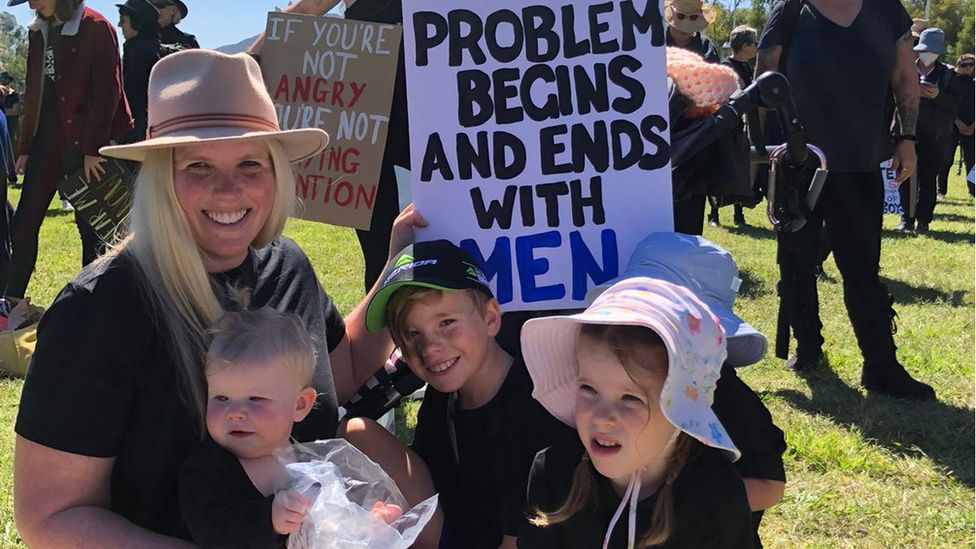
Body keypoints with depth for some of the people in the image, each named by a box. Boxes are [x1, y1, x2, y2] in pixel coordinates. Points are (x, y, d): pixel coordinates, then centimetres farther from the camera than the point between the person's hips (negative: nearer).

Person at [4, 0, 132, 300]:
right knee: (24, 224, 4)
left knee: (89, 225, 3)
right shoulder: (38, 32, 12)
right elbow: (33, 93, 16)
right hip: (46, 139, 7)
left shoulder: (95, 28, -9)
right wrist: (25, 146, 13)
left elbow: (107, 92, -13)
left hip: (84, 141, -6)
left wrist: (93, 148, -16)